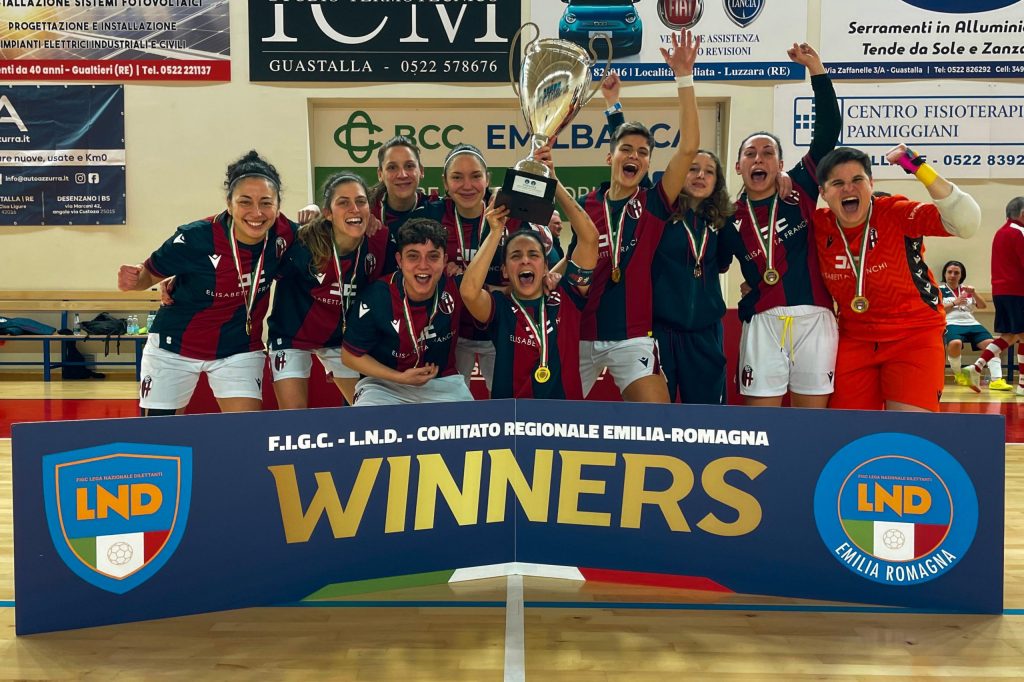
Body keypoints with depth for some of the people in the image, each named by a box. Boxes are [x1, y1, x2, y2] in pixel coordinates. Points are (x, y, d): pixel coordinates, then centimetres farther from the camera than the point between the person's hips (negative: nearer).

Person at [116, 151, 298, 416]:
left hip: (239, 350, 2)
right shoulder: (195, 238, -26)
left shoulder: (283, 234, -18)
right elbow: (149, 273, -10)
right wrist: (132, 280, -31)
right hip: (175, 347, -1)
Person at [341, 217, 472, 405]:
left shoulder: (456, 287, -12)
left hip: (443, 382, 3)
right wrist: (400, 377, -15)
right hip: (383, 384, -3)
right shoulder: (375, 298, -18)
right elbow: (351, 355, -7)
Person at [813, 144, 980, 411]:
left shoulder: (897, 213, -16)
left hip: (914, 336, -3)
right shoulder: (818, 226, -6)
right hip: (854, 339, 4)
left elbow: (966, 223, -29)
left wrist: (920, 169, -35)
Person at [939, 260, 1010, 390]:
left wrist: (974, 293, 0)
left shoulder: (966, 289, 24)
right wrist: (954, 303, -8)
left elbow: (983, 306, 16)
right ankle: (958, 374, -13)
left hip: (971, 323, 4)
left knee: (991, 344, -23)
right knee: (955, 343, -38)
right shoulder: (939, 290, 14)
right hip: (951, 323, -4)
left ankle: (996, 380, -30)